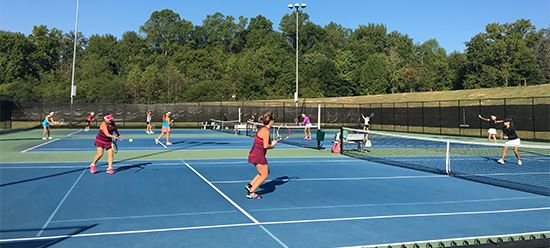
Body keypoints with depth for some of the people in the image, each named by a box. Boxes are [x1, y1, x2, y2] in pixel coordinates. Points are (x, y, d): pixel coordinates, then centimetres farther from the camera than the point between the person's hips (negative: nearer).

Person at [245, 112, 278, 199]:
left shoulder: (262, 129, 12)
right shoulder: (266, 131, -17)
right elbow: (265, 146, -22)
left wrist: (271, 144, 9)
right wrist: (272, 145, -3)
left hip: (254, 154, 10)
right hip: (258, 156, -10)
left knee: (266, 172, 20)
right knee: (264, 175, 3)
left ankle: (250, 185, 20)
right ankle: (251, 192, 5)